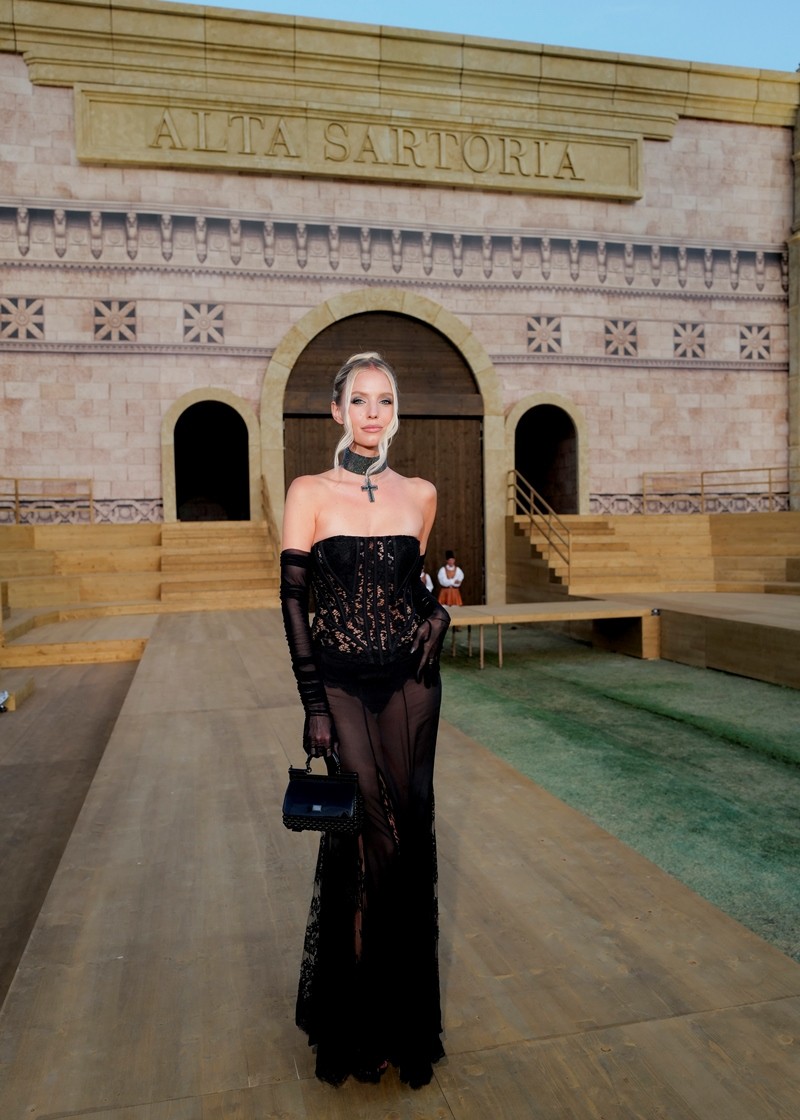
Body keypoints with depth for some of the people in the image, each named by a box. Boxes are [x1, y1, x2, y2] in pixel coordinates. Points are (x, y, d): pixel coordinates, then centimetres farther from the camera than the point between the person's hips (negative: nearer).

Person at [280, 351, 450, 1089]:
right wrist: (313, 703, -10)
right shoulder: (309, 492, -3)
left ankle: (405, 1020, 31)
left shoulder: (421, 495, 7)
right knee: (365, 840, 0)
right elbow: (295, 599, -5)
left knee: (409, 837, 9)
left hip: (410, 682, 3)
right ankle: (355, 1028, 24)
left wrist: (439, 613, -3)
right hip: (342, 683, -3)